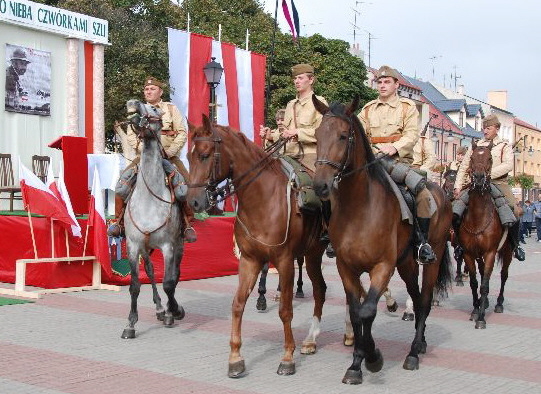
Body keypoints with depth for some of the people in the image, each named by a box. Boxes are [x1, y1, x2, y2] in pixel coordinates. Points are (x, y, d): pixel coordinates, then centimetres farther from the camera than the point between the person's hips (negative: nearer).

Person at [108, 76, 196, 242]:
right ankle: (119, 222, -5)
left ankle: (188, 225, -13)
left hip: (169, 156, -1)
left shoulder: (171, 109, 7)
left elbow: (182, 134, 1)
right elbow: (131, 135, 7)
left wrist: (168, 152, -12)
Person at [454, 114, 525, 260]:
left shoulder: (504, 146, 9)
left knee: (515, 210, -22)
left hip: (498, 182, -2)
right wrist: (458, 187, 2)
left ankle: (515, 244, -1)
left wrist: (488, 174, -21)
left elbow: (508, 165, -9)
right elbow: (463, 167, 14)